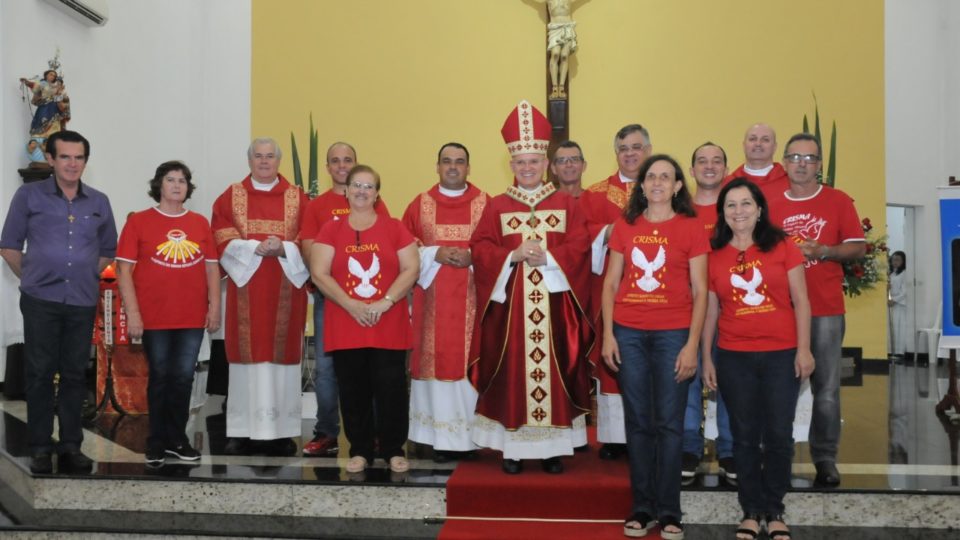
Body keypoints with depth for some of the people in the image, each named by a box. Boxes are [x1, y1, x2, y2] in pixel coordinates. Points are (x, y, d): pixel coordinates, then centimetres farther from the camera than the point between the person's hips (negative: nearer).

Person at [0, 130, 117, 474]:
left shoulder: (99, 202, 8)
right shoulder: (29, 196, 1)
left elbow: (108, 251, 18)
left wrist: (86, 277, 10)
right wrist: (33, 277, 4)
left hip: (83, 302, 2)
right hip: (41, 301, -2)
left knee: (75, 374, 7)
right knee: (40, 373, 1)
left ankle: (71, 446, 15)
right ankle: (40, 448, 10)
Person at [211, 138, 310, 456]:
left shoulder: (298, 199, 8)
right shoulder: (230, 197, 9)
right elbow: (223, 242, 0)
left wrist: (284, 249, -16)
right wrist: (255, 247, -15)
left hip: (286, 291, 0)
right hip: (245, 289, 0)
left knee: (282, 355, 0)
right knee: (247, 355, -1)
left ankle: (281, 431, 5)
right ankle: (243, 431, 5)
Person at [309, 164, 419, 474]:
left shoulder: (394, 228, 6)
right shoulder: (331, 230, 6)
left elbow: (412, 268, -1)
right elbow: (318, 274, -2)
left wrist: (385, 302, -13)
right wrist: (351, 304, -13)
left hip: (389, 327, -1)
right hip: (345, 327, 1)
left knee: (390, 388, -1)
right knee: (353, 391, 5)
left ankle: (394, 449, 12)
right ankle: (360, 450, 17)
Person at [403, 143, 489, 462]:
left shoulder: (485, 203, 5)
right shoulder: (420, 204, 9)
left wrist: (473, 256, -14)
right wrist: (434, 254, -10)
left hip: (471, 298, -1)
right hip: (433, 300, 1)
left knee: (470, 360, -2)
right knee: (437, 360, -1)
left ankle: (469, 437, 6)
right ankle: (441, 438, 6)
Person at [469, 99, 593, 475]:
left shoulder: (566, 204, 8)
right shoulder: (497, 206, 8)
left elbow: (579, 248, -1)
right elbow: (480, 248, 0)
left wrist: (548, 256, -17)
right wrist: (513, 255, -16)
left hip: (554, 303, 0)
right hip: (508, 304, 0)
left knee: (554, 373, 2)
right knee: (511, 374, 1)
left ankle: (552, 448, 12)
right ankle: (513, 448, 10)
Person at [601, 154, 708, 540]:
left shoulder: (691, 227, 1)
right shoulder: (624, 226, 9)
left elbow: (700, 291, -1)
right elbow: (610, 284, 10)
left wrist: (692, 344, -8)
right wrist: (608, 334, 1)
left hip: (673, 333, -2)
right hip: (629, 333, 2)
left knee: (669, 423, 1)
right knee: (638, 421, 6)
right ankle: (641, 507, 15)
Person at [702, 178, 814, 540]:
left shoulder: (782, 248, 0)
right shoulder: (714, 255, 3)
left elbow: (800, 301, 1)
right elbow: (710, 310, 8)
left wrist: (804, 349, -4)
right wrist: (706, 358, 6)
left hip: (781, 354, -1)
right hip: (733, 358, 1)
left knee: (779, 435, 4)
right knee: (745, 436, 8)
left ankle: (774, 511, 19)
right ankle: (751, 510, 19)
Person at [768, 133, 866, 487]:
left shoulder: (838, 201, 4)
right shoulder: (772, 206, 9)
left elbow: (858, 248, 2)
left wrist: (822, 251, -13)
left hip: (826, 310, -1)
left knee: (826, 388, -1)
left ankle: (825, 459, 8)